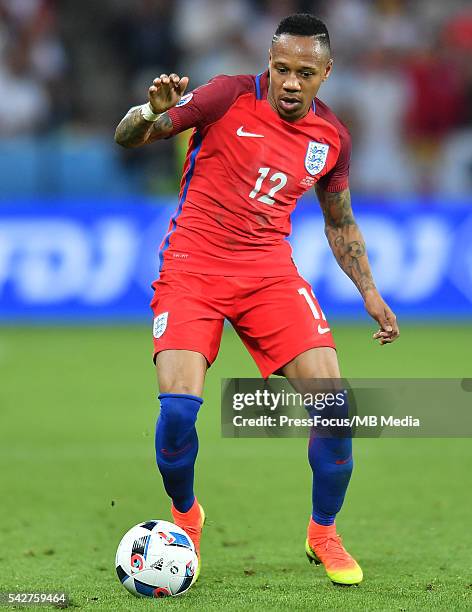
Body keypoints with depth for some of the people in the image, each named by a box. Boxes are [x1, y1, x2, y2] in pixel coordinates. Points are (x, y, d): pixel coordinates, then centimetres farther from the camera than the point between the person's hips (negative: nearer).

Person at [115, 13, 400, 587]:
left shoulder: (331, 137, 5)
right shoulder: (229, 97, -8)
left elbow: (340, 222, 22)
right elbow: (127, 137, -8)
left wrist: (368, 291, 14)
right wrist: (152, 112, -31)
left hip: (270, 272, 3)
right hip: (191, 266, -3)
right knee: (179, 406, -20)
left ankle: (323, 534, 13)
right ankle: (185, 517, 12)